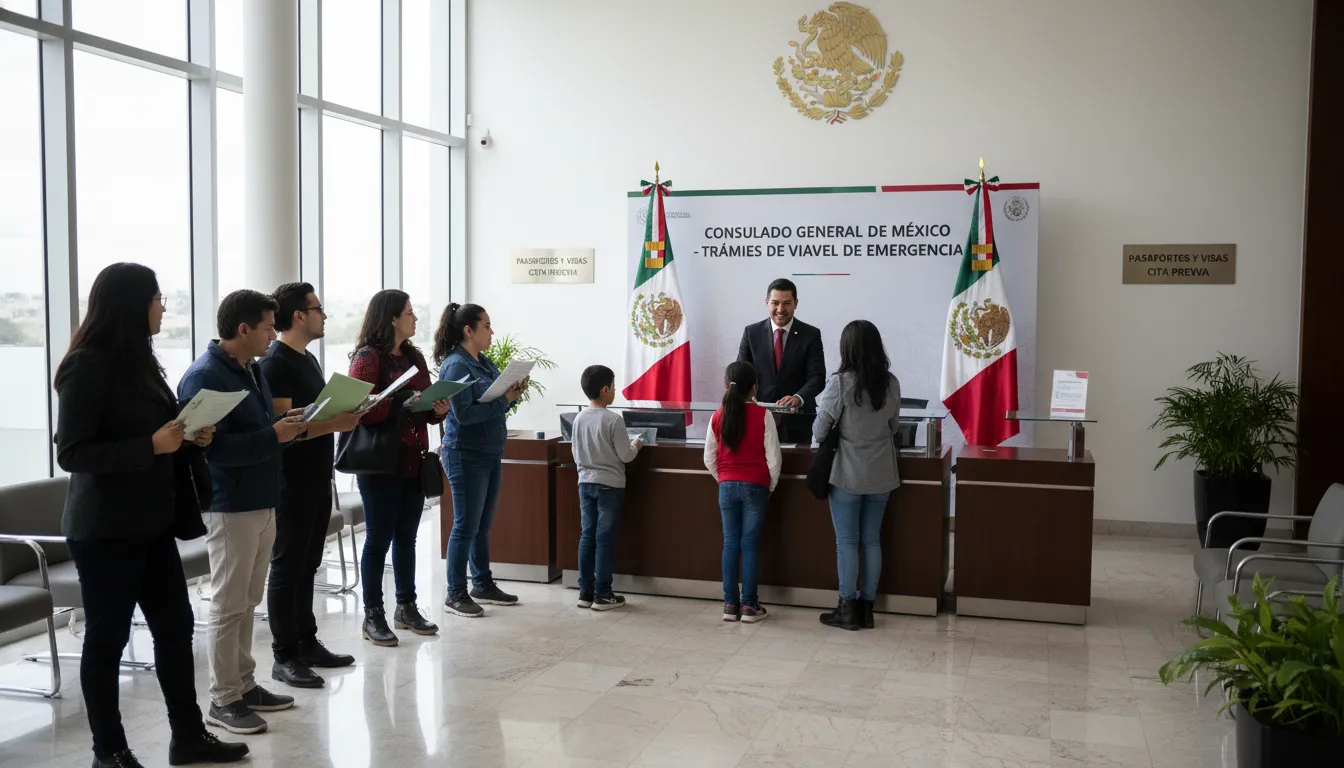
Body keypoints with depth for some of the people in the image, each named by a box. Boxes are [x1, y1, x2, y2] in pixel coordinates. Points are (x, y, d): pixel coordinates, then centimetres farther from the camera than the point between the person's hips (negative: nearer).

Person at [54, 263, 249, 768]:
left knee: (175, 625, 12)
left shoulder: (138, 361, 12)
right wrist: (152, 445, -24)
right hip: (105, 529, -8)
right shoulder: (87, 367, -14)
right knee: (108, 637, 4)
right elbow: (71, 453, -19)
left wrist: (191, 437, 2)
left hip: (151, 522, 9)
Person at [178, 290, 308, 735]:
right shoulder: (204, 377, -16)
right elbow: (212, 447, -24)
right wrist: (274, 436, -23)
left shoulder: (251, 370, 12)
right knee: (228, 605, 0)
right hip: (230, 506, -9)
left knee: (247, 602, 15)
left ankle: (244, 685, 25)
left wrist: (290, 426, 1)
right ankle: (223, 700, 9)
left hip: (261, 501, 9)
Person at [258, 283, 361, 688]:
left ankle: (307, 643, 23)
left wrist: (346, 412, 5)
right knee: (287, 567, -1)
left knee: (307, 565, 14)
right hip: (292, 482, -9)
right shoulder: (276, 363, -13)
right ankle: (284, 657, 5)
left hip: (317, 478, 9)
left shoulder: (309, 359, 15)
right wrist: (336, 423, -25)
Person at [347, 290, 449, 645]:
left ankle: (406, 607, 24)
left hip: (413, 461, 7)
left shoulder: (415, 357, 13)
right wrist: (401, 404, -24)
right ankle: (373, 616, 10)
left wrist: (438, 409, -4)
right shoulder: (368, 357, -9)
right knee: (379, 538, 1)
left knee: (407, 536, 14)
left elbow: (427, 406, 18)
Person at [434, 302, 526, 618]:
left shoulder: (484, 362, 10)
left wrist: (513, 394, -2)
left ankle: (482, 585, 27)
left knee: (483, 525, 16)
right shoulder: (455, 365, -15)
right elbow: (464, 414, -21)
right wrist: (505, 400, -20)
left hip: (491, 453, 8)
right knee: (466, 526, -2)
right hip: (466, 455, -8)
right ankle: (456, 595, 8)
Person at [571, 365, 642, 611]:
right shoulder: (614, 420, -16)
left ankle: (586, 592, 14)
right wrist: (636, 445, 8)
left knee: (586, 537, 10)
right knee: (604, 539, -1)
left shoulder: (579, 418, 2)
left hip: (585, 483, 6)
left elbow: (576, 454, 10)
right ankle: (602, 595, 4)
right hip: (609, 485, -5)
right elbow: (625, 456, -12)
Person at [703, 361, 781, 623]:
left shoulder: (718, 417, -2)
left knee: (730, 544, 8)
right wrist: (770, 486, 6)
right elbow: (773, 457, -8)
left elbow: (709, 459, 3)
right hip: (755, 486, -2)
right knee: (750, 545, 3)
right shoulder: (762, 415, -10)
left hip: (727, 486, 2)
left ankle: (730, 604, 11)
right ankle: (749, 605, 6)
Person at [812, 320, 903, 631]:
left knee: (847, 542, 5)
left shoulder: (839, 383, -16)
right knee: (872, 540, 12)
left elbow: (819, 431, -10)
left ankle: (848, 609, 10)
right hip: (881, 474, 4)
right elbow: (894, 426, 10)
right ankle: (867, 607, 18)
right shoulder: (891, 383, -2)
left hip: (848, 474, -4)